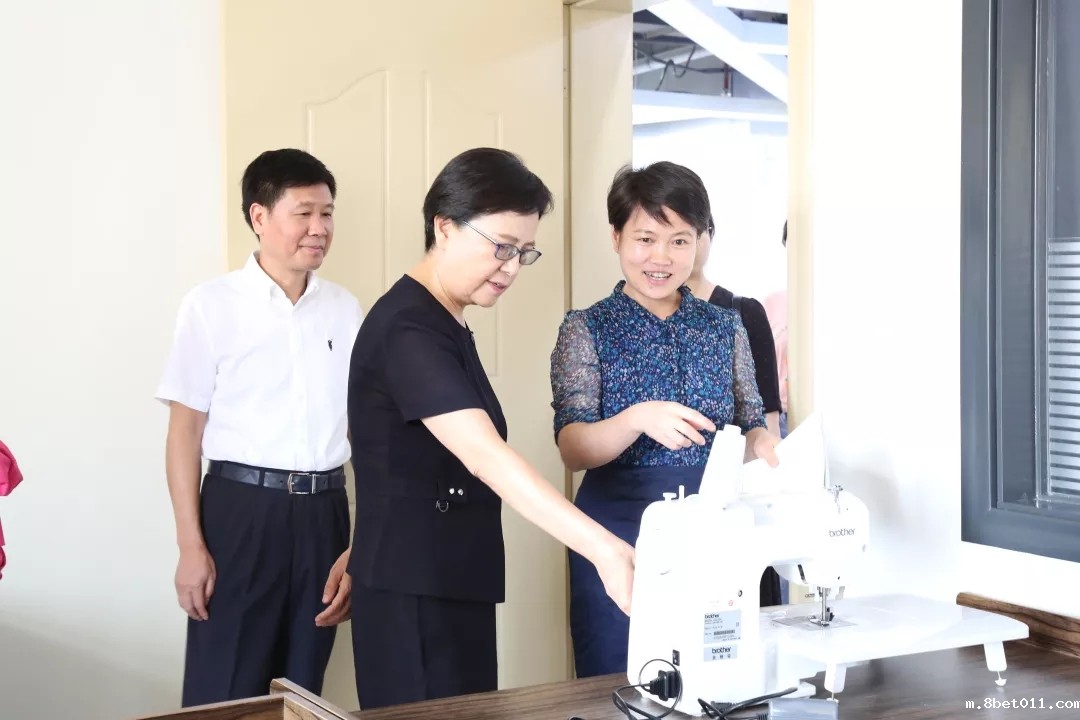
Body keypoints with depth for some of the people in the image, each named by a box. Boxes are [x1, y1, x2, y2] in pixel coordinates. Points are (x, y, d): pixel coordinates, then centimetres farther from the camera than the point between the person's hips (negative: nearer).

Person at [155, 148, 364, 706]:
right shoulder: (212, 305, -3)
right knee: (223, 694, 1)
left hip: (323, 511, 4)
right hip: (241, 507, -3)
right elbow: (185, 429, -2)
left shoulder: (345, 310, 7)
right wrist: (191, 545, -8)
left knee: (305, 689, 12)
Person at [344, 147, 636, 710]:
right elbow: (487, 458, -30)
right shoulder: (408, 330, -18)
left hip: (453, 583, 9)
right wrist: (604, 550, -37)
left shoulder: (441, 325, 14)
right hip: (414, 590, -9)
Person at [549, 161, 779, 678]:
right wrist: (636, 419, -30)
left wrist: (765, 446, -12)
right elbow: (573, 449, -11)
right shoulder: (587, 329, -2)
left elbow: (749, 425, 11)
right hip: (620, 534, -2)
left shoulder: (726, 328, 8)